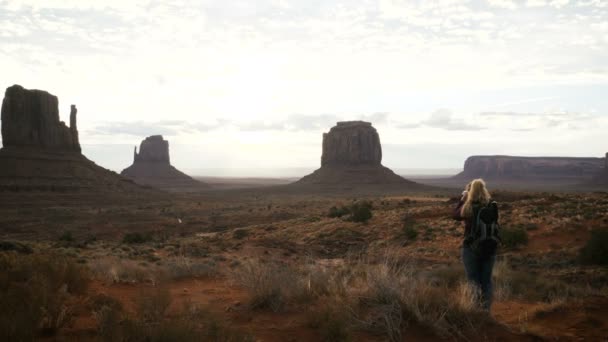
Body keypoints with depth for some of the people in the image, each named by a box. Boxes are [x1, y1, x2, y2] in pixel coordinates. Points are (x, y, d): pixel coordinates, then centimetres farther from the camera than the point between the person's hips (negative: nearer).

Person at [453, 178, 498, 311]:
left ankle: (478, 293, -15)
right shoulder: (492, 206, -8)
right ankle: (486, 308, 16)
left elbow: (456, 215, 6)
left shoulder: (468, 207, -15)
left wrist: (463, 196, 8)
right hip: (490, 248, 3)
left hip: (471, 248, -3)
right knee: (486, 279, 14)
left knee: (473, 278, 11)